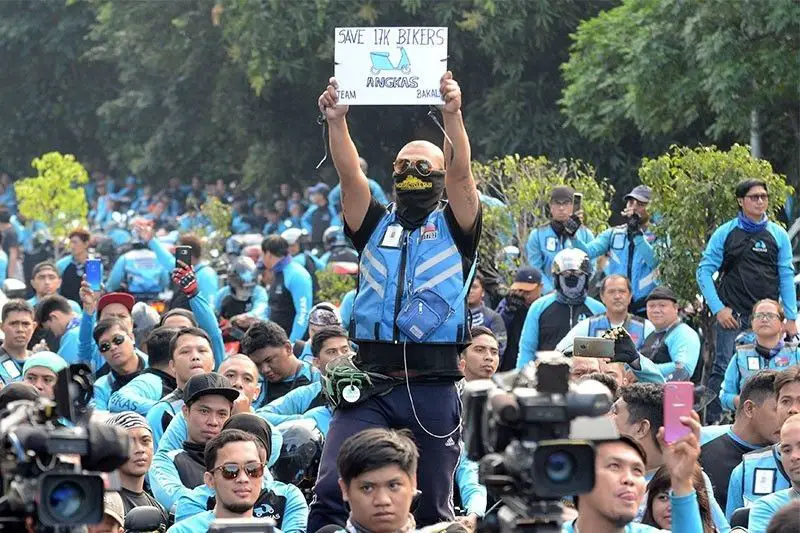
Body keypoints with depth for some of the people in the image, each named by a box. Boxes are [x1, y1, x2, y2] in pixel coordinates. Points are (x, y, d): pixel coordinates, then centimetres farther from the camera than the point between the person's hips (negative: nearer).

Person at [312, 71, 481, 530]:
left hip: (434, 385, -1)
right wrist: (337, 121, -16)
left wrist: (453, 114, -22)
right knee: (332, 489, -14)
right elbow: (350, 174, 0)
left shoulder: (455, 228, 10)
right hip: (370, 377, 1)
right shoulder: (376, 226, 15)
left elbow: (461, 171, -7)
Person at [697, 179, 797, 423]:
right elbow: (704, 272, 3)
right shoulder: (725, 233, 3)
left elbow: (786, 277, 7)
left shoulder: (778, 235, 8)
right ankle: (711, 424, -4)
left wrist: (790, 318, 1)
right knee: (723, 370, -7)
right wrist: (718, 309, -7)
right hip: (732, 315, -2)